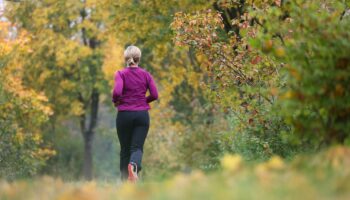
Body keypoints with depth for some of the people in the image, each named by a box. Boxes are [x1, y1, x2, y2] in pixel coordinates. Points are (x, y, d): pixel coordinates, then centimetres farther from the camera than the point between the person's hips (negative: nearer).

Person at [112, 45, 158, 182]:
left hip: (124, 114, -1)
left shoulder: (120, 74, -4)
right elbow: (154, 95, -2)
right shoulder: (146, 74, 3)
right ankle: (134, 165, -36)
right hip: (142, 114, 1)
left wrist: (115, 101, 2)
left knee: (125, 149, 12)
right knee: (137, 147, -3)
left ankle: (125, 179, 14)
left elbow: (117, 92, -19)